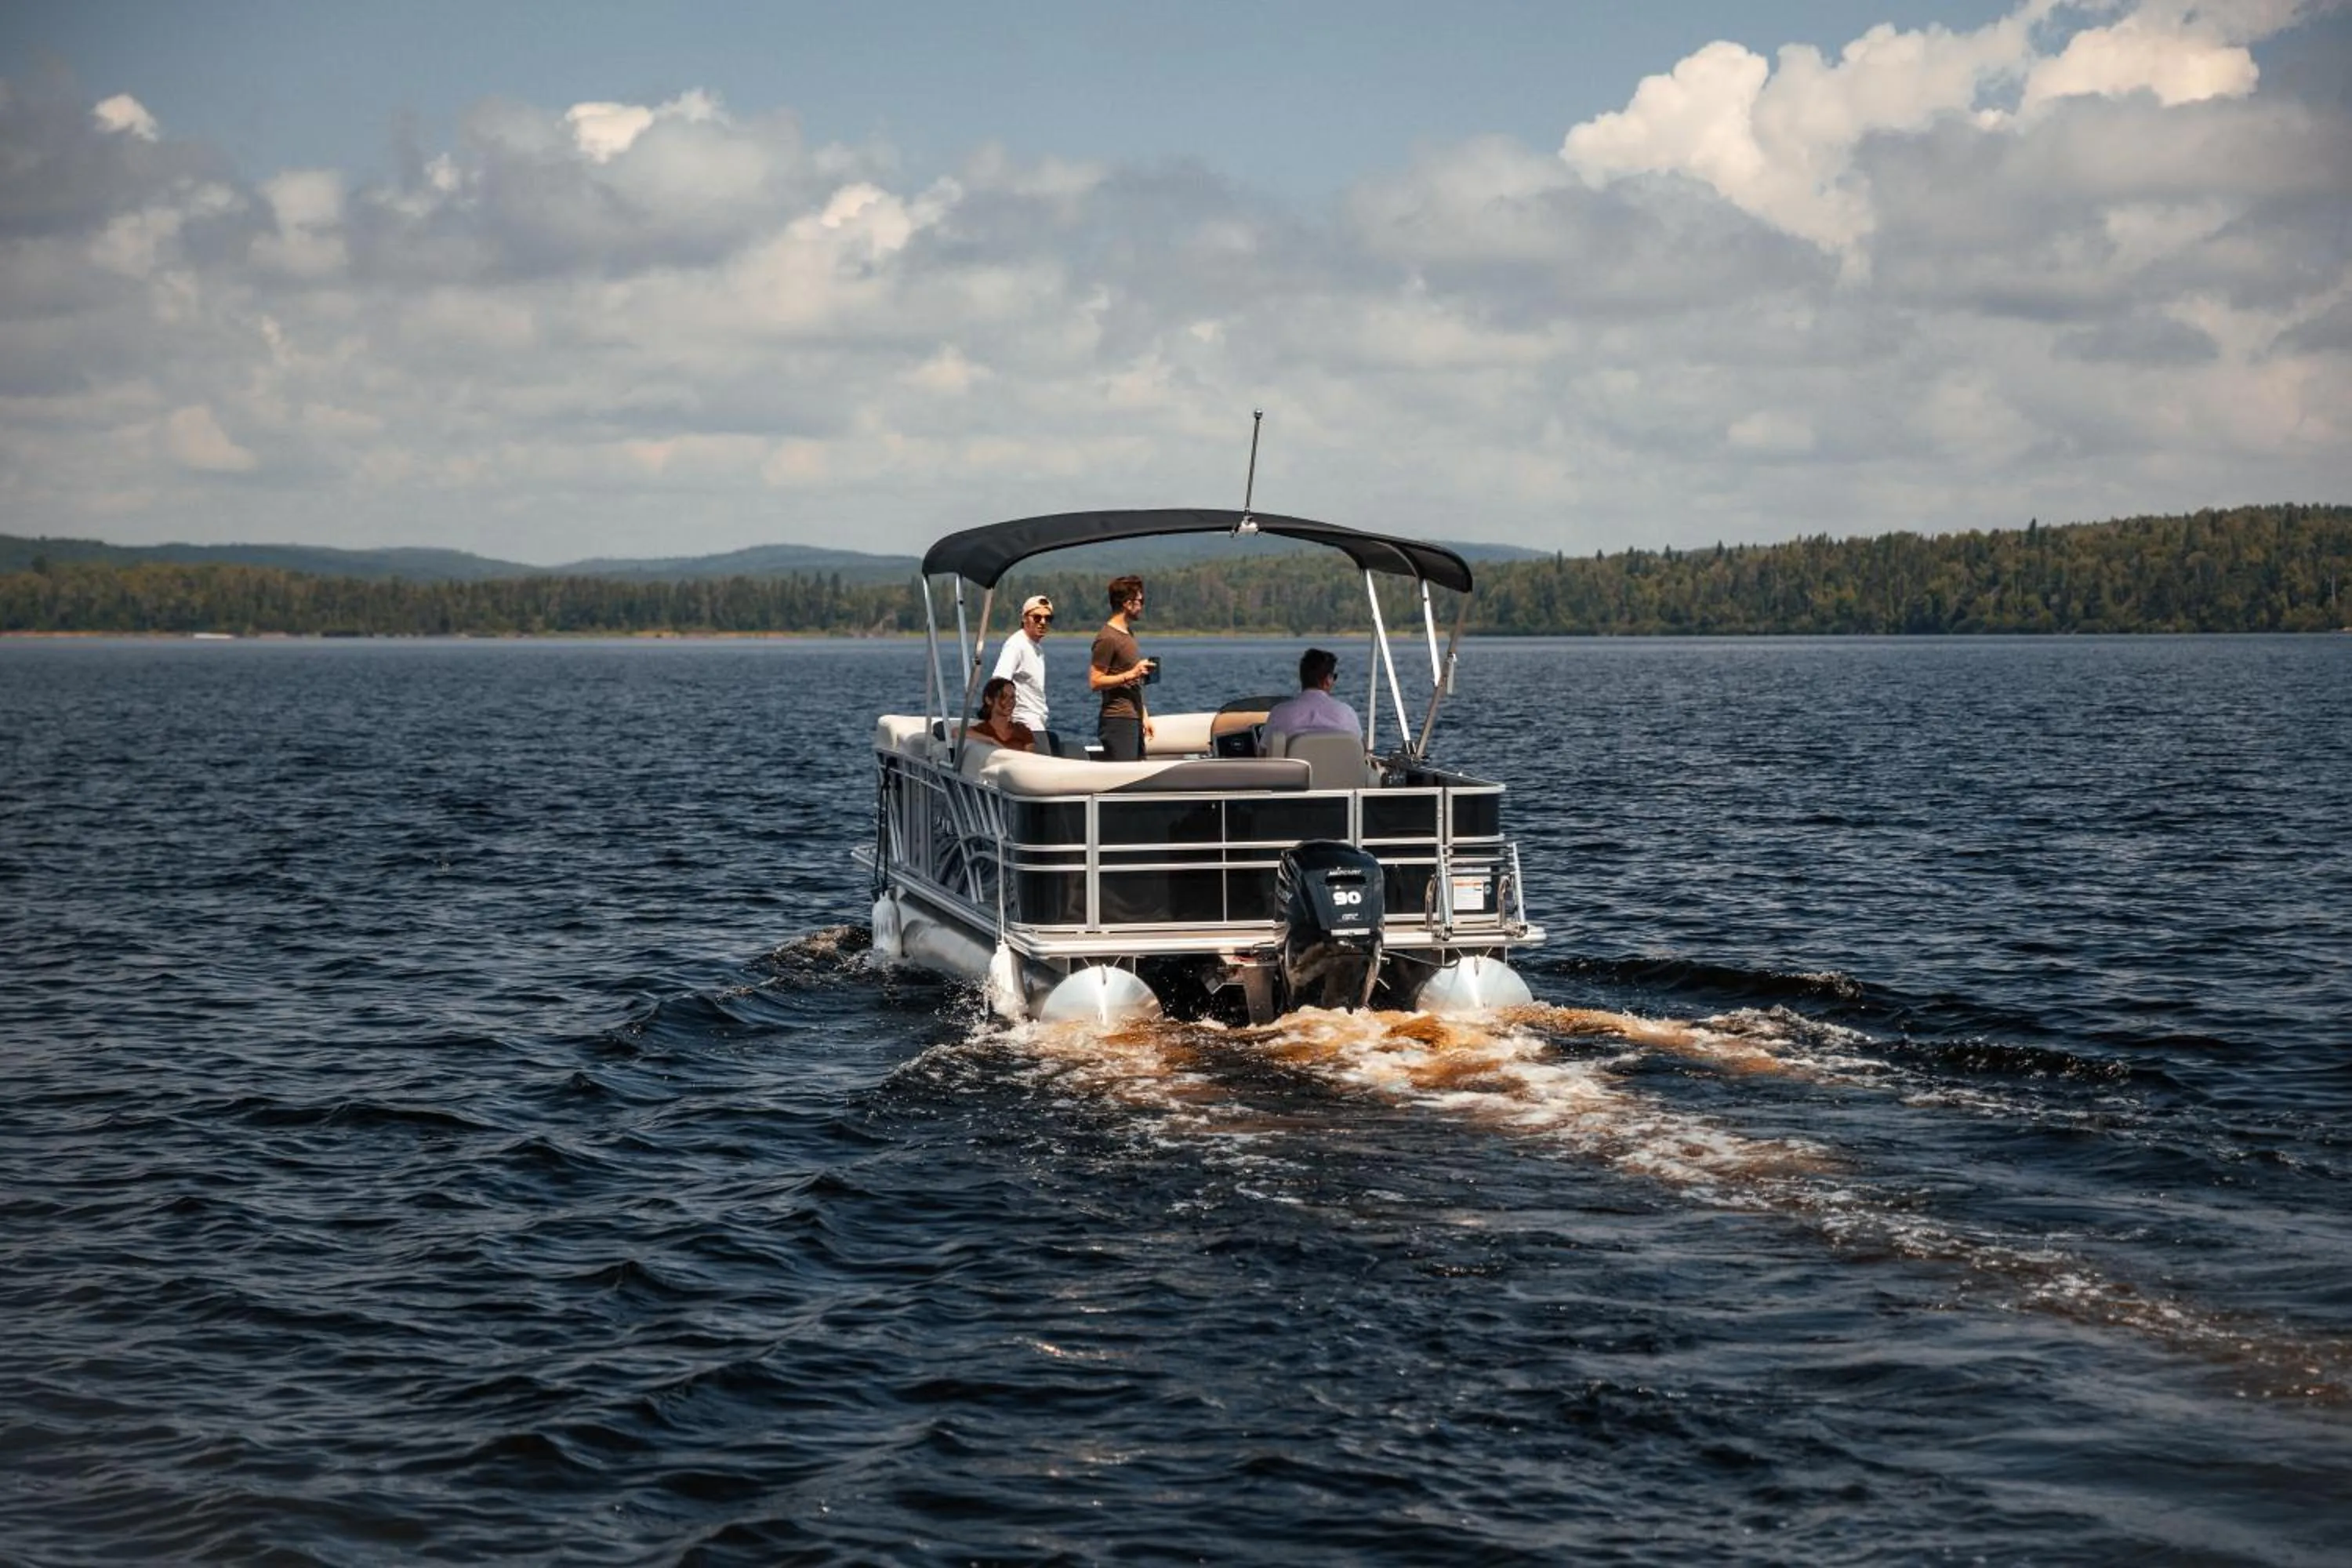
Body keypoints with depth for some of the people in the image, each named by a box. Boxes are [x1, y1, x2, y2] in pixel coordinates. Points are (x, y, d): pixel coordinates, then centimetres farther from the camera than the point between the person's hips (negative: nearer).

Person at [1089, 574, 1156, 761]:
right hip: (1117, 720, -10)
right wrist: (1131, 674, -21)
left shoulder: (1128, 633, 18)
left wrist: (1144, 716, 21)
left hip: (1133, 719, 10)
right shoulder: (1107, 638, -12)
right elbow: (1094, 682, -17)